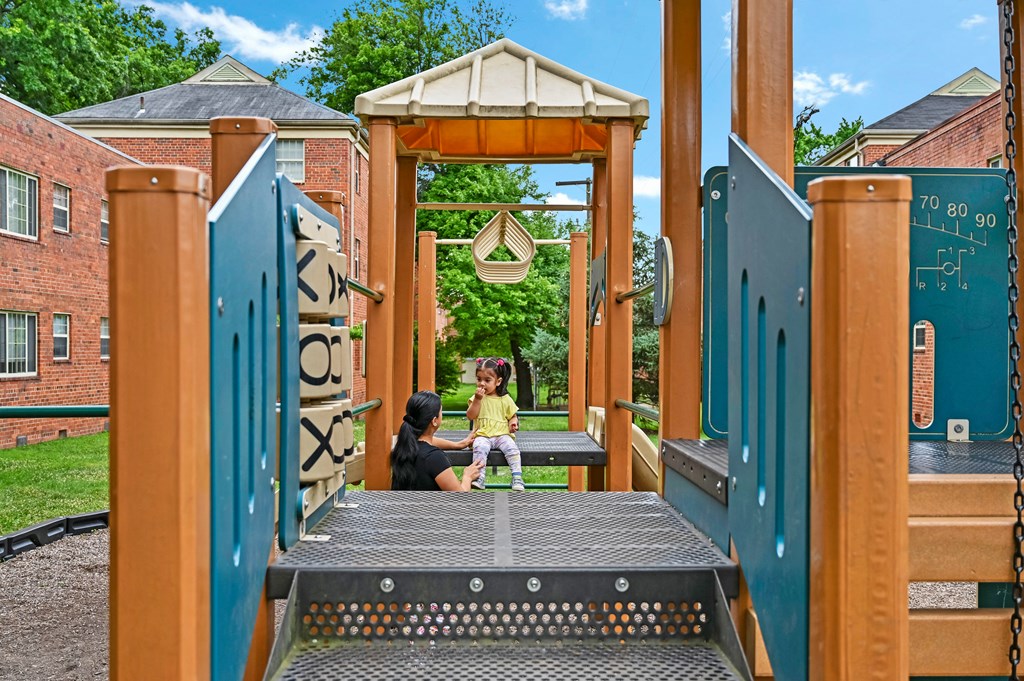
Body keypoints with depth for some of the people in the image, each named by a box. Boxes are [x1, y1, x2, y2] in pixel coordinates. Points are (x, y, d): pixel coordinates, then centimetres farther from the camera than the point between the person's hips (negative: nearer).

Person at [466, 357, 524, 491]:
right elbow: (470, 416, -1)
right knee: (479, 448, -34)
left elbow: (513, 416, 17)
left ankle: (517, 478, -27)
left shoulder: (505, 399, 8)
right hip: (482, 435, 0)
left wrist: (513, 423, -6)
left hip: (502, 434, 1)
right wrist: (477, 400, -10)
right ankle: (479, 478, -36)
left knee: (512, 448, -29)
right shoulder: (477, 397, 8)